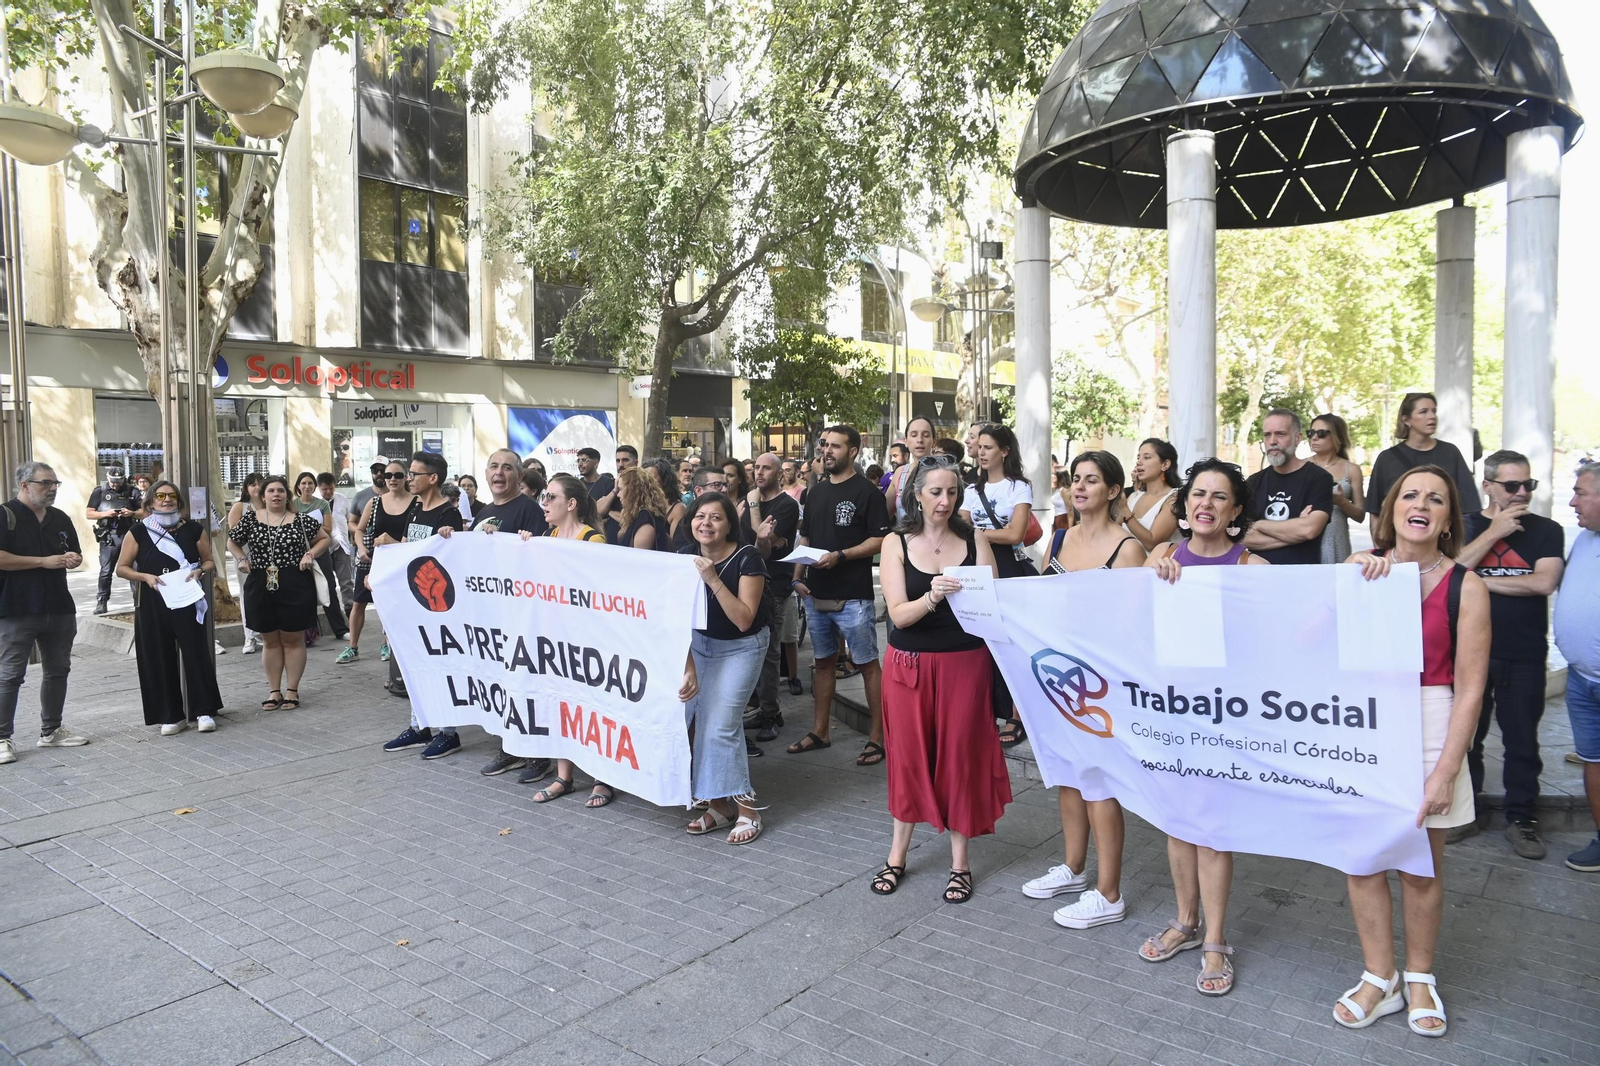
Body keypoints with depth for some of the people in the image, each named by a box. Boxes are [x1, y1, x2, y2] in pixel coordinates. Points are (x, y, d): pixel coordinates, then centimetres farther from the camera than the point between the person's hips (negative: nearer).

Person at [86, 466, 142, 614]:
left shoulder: (132, 491, 5)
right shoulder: (99, 491, 4)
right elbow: (88, 514, 3)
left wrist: (132, 513, -14)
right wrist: (106, 513, -13)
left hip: (129, 534, 0)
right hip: (109, 536, 0)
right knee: (106, 571, 2)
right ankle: (102, 602, 8)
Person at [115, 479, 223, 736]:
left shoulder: (193, 529, 4)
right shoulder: (138, 532, 2)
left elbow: (209, 561, 10)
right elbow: (122, 568, 4)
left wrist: (199, 571, -11)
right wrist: (145, 576, -13)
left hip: (188, 602, 0)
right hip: (152, 605, 0)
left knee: (196, 654, -2)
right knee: (160, 659, 3)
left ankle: (204, 711, 5)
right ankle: (171, 716, 11)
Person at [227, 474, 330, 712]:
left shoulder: (301, 519, 0)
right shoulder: (250, 518, 4)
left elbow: (324, 538, 10)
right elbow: (232, 541, 17)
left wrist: (310, 554, -6)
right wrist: (241, 559, 1)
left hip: (295, 586, -2)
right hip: (260, 586, 2)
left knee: (293, 639, 5)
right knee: (270, 640, 10)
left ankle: (292, 690, 14)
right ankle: (274, 690, 18)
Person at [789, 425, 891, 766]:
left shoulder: (867, 491, -6)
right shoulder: (816, 492, 14)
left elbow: (880, 540, -12)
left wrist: (840, 556, -21)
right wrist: (798, 576, 7)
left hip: (853, 597, -7)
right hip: (817, 595, 7)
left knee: (867, 665, -1)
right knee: (823, 662, 15)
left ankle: (878, 737, 6)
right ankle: (819, 732, 24)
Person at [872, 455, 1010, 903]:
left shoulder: (975, 539, 1)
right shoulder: (897, 543, -1)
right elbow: (899, 614, -10)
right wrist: (932, 596, -28)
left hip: (965, 662, 0)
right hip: (910, 663, 0)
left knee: (960, 753, 5)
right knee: (909, 753, 8)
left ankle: (960, 860, 19)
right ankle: (897, 854, 23)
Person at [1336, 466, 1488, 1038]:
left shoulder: (1464, 586, -6)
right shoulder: (1363, 566, 2)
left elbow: (1469, 687, -7)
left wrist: (1446, 770, -11)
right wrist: (1356, 575, -17)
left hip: (1428, 727, -2)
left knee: (1421, 865, 10)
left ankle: (1420, 978, 32)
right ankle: (1380, 978, 25)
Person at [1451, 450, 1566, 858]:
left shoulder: (1546, 531, 1)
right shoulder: (1464, 527, 3)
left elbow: (1544, 582, -14)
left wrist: (1482, 580, -12)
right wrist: (1493, 532, -15)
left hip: (1524, 657, 0)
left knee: (1522, 739, 7)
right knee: (1466, 734, 9)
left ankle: (1521, 817, 20)